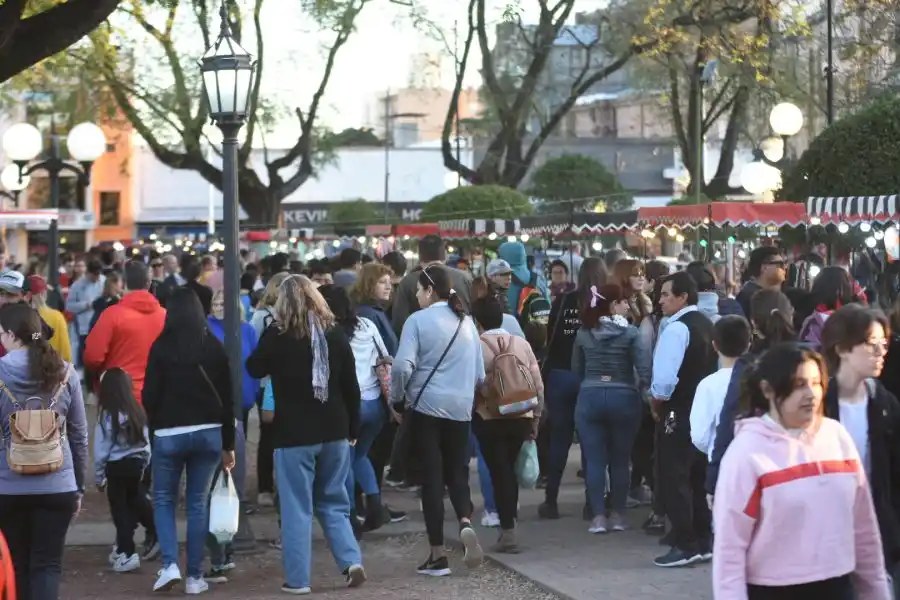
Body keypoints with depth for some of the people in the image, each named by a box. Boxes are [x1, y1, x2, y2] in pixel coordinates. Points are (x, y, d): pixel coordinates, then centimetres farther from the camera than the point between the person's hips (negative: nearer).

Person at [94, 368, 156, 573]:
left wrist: (99, 476, 3)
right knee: (134, 501, 23)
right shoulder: (137, 412, 0)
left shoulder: (107, 416, -12)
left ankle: (127, 553, 1)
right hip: (136, 464, 4)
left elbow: (101, 450, -7)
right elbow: (146, 443, 6)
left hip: (116, 467, -4)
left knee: (120, 508, 3)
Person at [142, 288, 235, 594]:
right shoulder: (214, 347, 3)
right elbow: (227, 398, 5)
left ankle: (170, 565, -4)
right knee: (198, 503, 9)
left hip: (169, 434, -2)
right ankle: (195, 576, 8)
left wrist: (153, 426, 11)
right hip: (209, 433, 2)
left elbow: (150, 395, -6)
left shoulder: (161, 347, -6)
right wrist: (228, 444, 10)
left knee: (164, 500, 11)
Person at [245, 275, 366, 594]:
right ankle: (352, 561, 3)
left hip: (294, 434, -4)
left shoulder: (278, 335, -10)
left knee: (296, 508, 3)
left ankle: (297, 578, 4)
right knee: (334, 502, 16)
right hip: (334, 432, 4)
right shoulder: (336, 334, 2)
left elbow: (254, 369, 7)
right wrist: (353, 429, 14)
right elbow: (351, 387, 6)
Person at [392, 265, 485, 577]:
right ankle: (465, 522, -16)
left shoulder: (418, 320, -9)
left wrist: (397, 394, 1)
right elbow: (480, 373, 12)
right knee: (457, 472, 14)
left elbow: (402, 366, -18)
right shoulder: (466, 322, 8)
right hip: (461, 409, 4)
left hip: (426, 406, -4)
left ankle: (438, 554, 5)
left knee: (432, 476, 2)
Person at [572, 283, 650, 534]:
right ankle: (617, 515, 13)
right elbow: (644, 369, -12)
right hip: (622, 398, -2)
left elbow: (576, 369, 13)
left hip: (590, 398, 2)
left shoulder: (583, 333, 5)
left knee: (595, 460, 2)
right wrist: (640, 391, 5)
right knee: (620, 460, 9)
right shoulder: (630, 332, -6)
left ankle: (598, 516, -1)